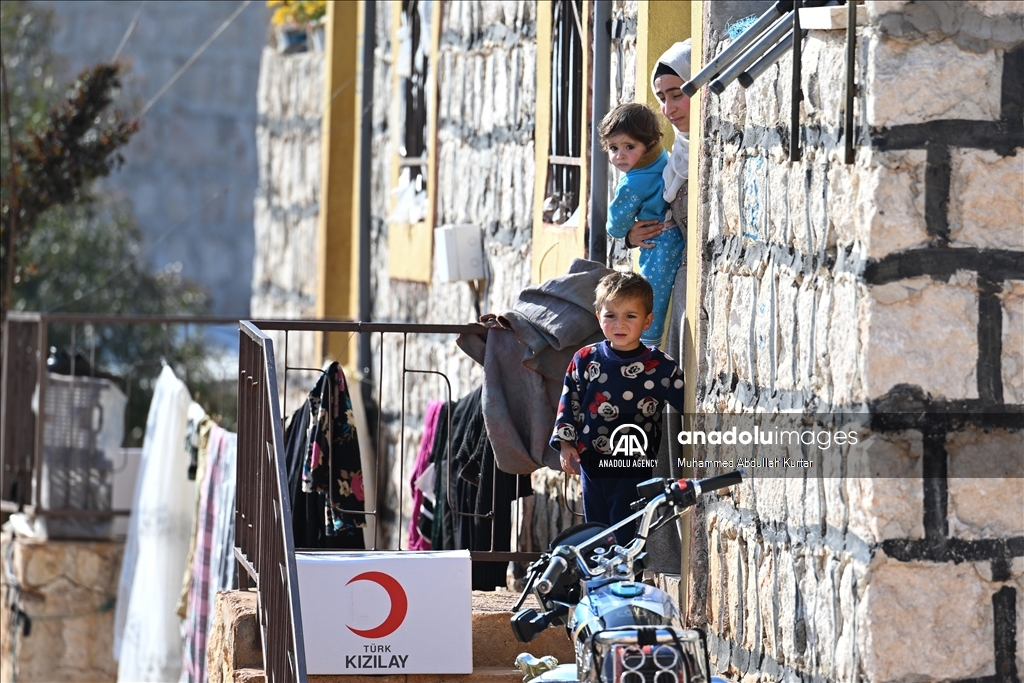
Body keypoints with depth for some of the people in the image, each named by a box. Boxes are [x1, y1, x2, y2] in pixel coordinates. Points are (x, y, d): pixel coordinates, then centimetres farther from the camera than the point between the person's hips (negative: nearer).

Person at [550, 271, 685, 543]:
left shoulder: (659, 365, -6)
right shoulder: (585, 360, 1)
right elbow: (569, 402, 7)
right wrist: (565, 443, 1)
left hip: (634, 467, -3)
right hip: (592, 465, 3)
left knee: (626, 537, -4)